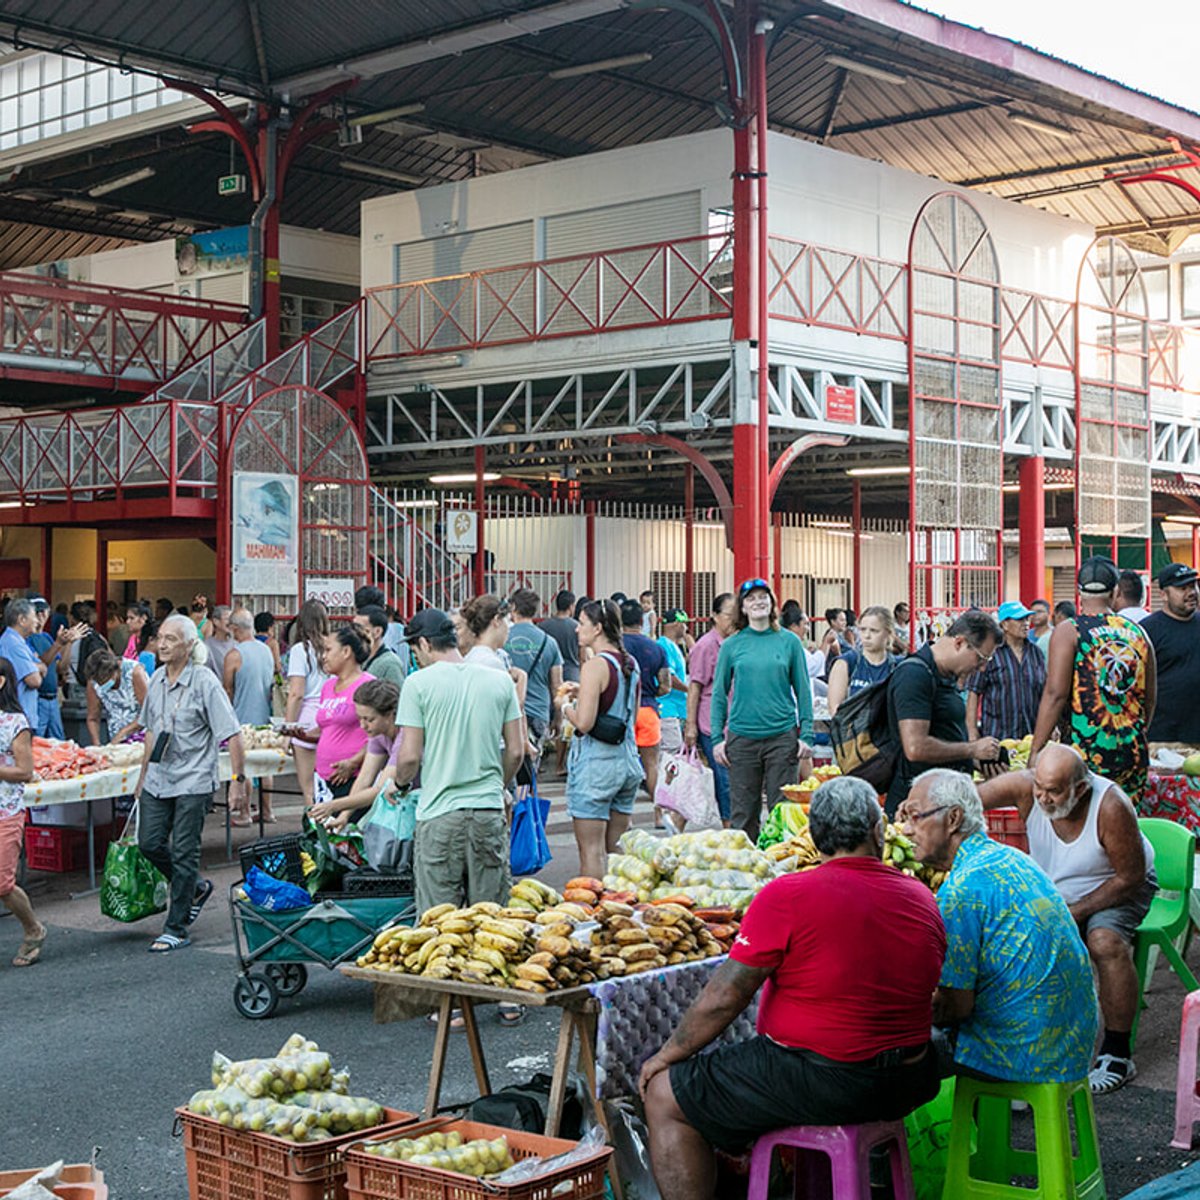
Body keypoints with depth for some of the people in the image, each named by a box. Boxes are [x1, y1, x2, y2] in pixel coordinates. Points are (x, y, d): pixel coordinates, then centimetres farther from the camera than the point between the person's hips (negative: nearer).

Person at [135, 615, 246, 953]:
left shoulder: (205, 682, -13)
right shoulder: (157, 680, 7)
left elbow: (232, 734, -13)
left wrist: (239, 779, -16)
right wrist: (143, 775, 20)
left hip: (193, 782, -6)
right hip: (158, 779, 6)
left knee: (183, 854, -2)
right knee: (149, 843, 5)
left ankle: (176, 930, 6)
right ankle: (195, 888, 31)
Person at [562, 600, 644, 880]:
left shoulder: (595, 666, -14)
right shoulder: (631, 664, 9)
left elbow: (584, 722, -20)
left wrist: (567, 708, 1)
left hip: (595, 762, -8)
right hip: (628, 759, 8)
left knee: (591, 851, -2)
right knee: (616, 850, 14)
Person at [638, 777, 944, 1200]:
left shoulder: (787, 897, -16)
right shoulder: (922, 899, 1)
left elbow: (724, 997, -13)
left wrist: (666, 1055, 1)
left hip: (823, 1084, -7)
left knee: (664, 1095, 5)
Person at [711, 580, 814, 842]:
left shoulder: (789, 642, 4)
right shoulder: (732, 646, 5)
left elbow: (803, 691, 6)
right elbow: (719, 694, 8)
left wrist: (806, 735, -1)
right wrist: (717, 738, 1)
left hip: (782, 735, -1)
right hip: (742, 738, 1)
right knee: (743, 812, 4)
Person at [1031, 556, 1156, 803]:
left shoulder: (1069, 631, -4)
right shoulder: (1137, 632, 10)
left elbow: (1055, 694, -11)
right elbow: (1150, 697, 16)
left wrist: (1036, 751, -9)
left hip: (1085, 748, -4)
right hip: (1133, 754, 5)